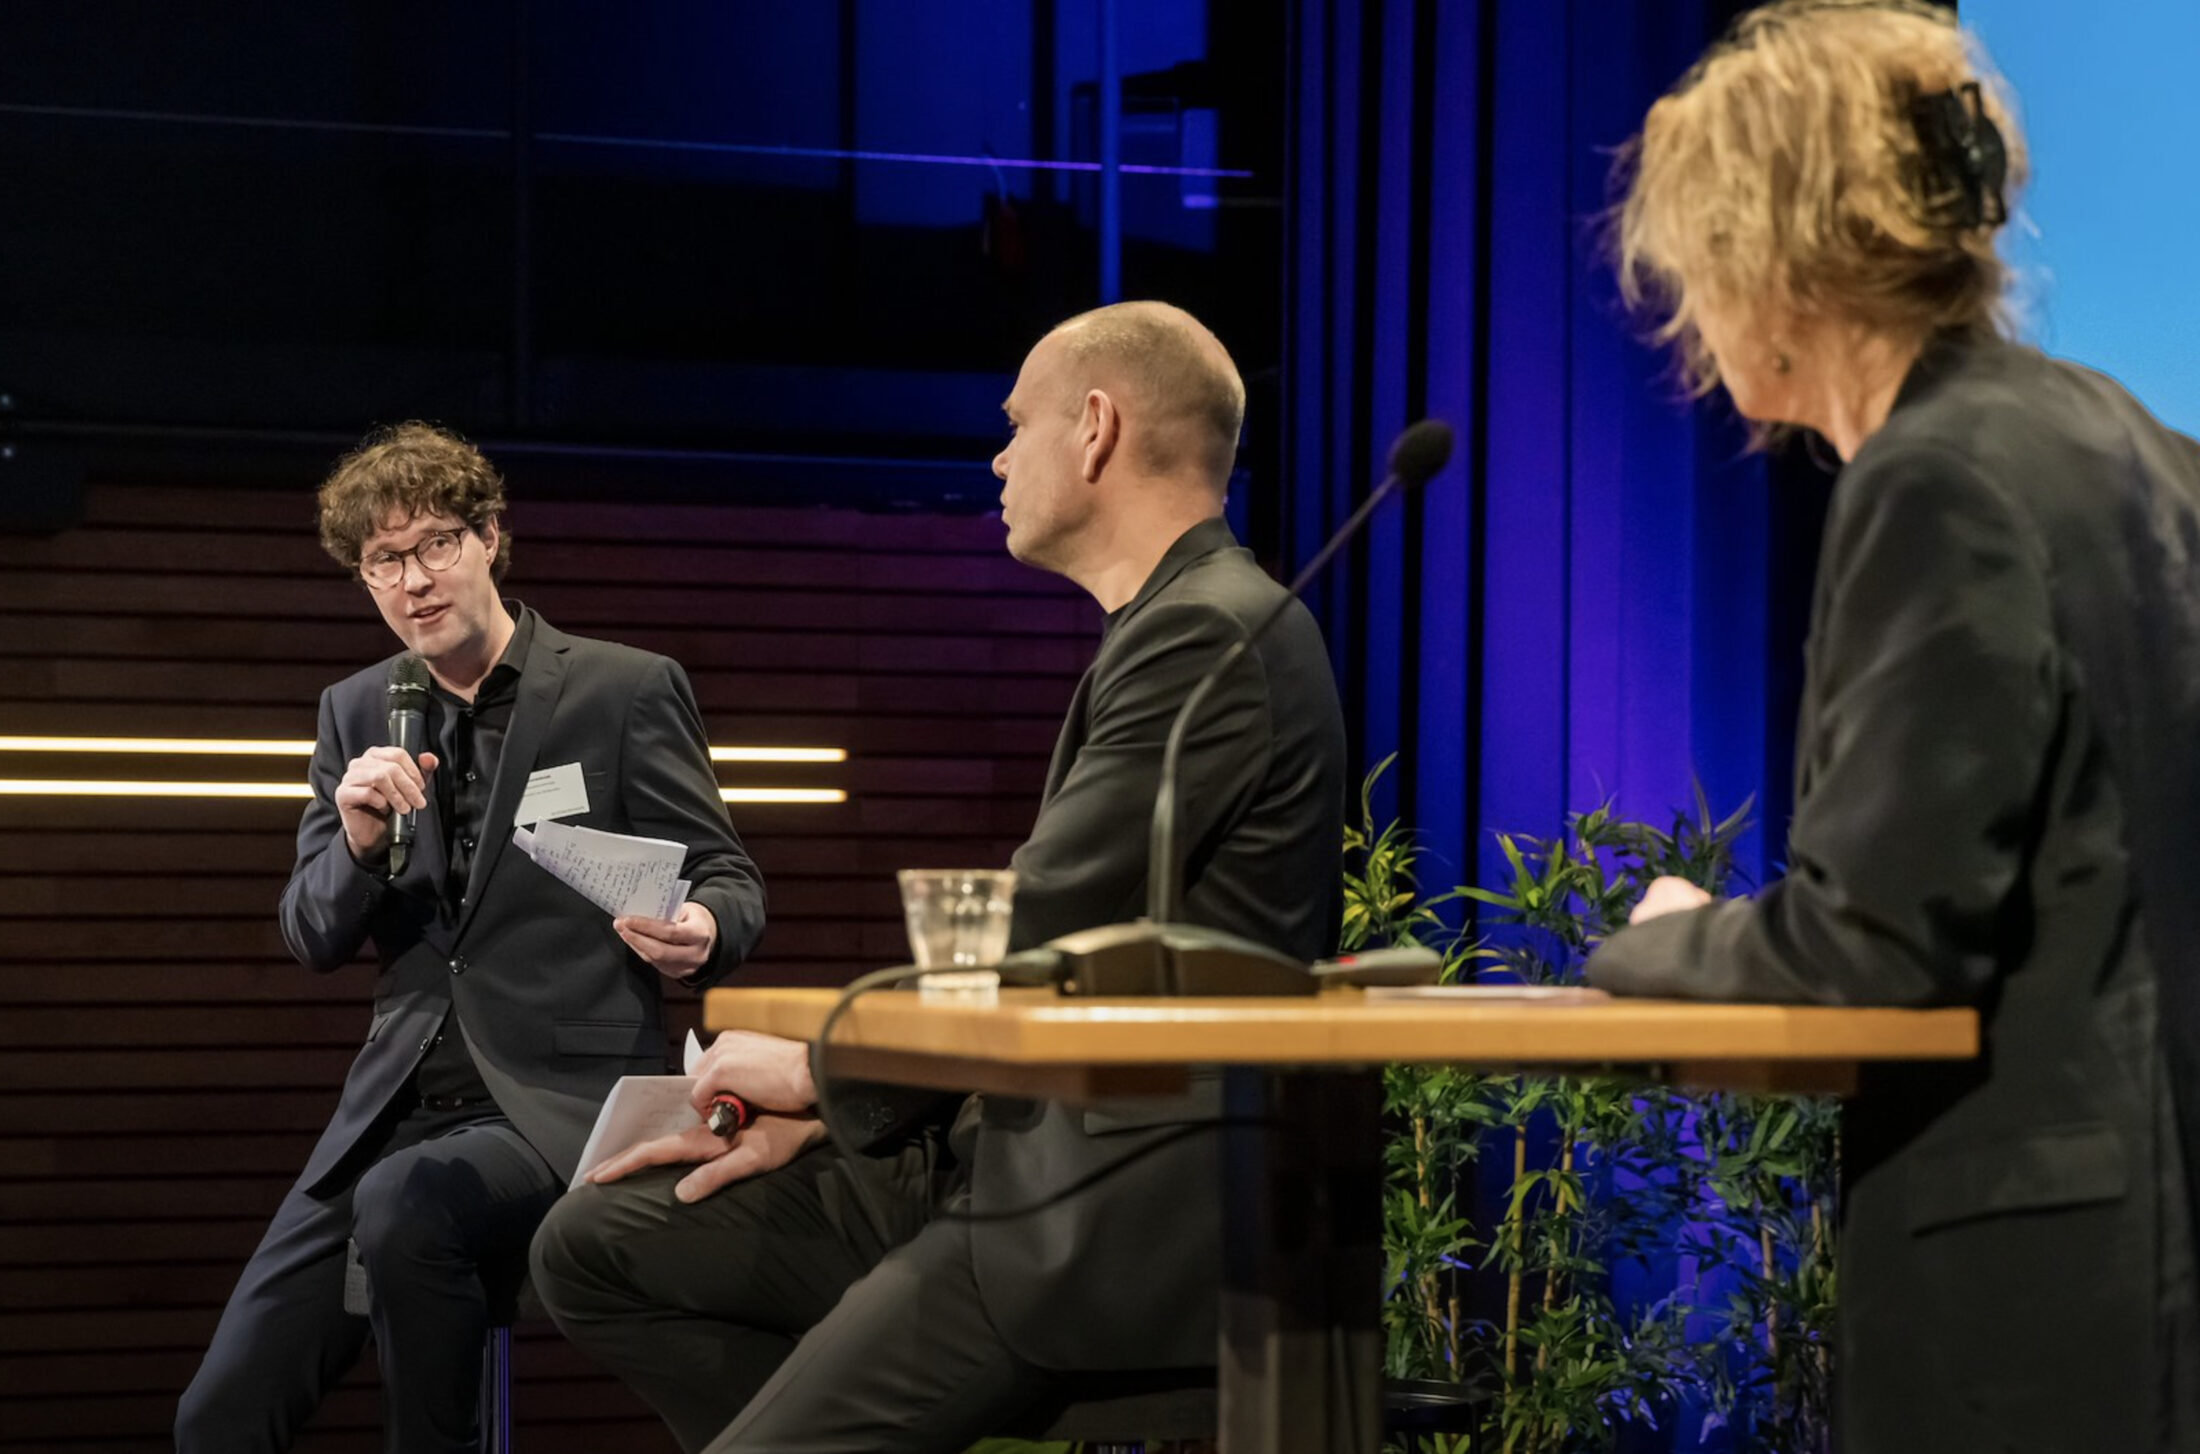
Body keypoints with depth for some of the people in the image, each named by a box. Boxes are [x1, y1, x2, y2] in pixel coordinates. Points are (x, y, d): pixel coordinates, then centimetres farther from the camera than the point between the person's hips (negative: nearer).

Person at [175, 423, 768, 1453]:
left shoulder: (627, 691, -1)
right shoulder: (355, 713, 13)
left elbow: (727, 882, 3)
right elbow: (313, 940, 12)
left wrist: (700, 933, -22)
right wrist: (359, 839, -10)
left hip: (566, 1101, -4)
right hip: (400, 1101, 5)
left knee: (407, 1204, -37)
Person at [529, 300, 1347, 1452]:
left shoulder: (1208, 634, -14)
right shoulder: (1177, 627, 19)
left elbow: (1037, 945, -18)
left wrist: (821, 1070, -2)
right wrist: (818, 1110, 9)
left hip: (1127, 1216, -10)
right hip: (1031, 1148, 10)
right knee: (596, 1246, 8)